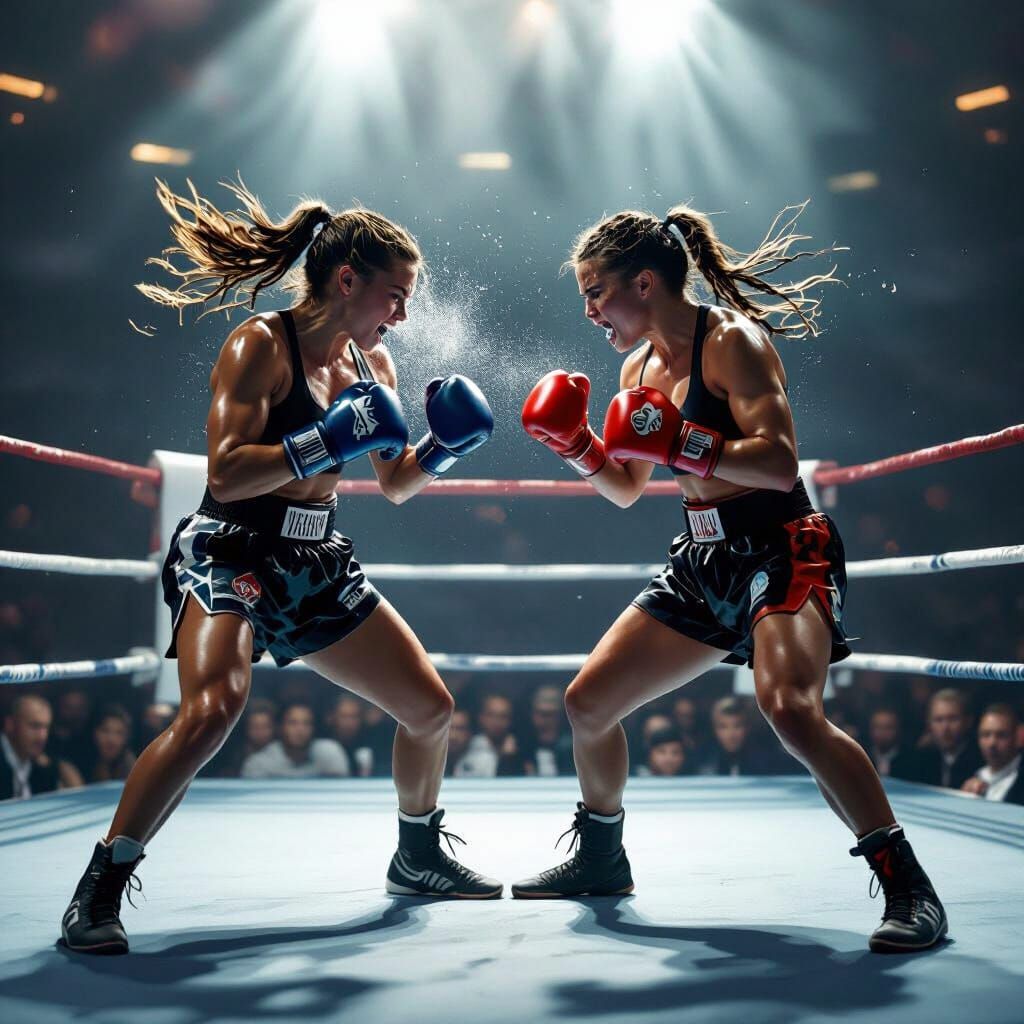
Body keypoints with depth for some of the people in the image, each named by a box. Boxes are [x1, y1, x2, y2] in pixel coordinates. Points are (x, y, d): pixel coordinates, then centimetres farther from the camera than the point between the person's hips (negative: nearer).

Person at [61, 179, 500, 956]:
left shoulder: (372, 362, 9)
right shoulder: (261, 345, -12)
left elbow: (397, 485, 17)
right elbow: (226, 474, -22)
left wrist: (446, 446, -1)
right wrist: (329, 442, -27)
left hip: (317, 564, 8)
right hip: (231, 553, -7)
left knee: (430, 707, 9)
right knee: (213, 708, -31)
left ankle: (419, 858, 33)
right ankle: (100, 889, -16)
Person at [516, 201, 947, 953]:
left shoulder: (730, 340, -12)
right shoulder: (641, 368, 12)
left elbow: (779, 463, -23)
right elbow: (627, 489, 21)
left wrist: (673, 441, -27)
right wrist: (575, 445, 4)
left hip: (783, 551, -8)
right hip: (705, 560, 9)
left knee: (790, 709, -32)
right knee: (588, 703, 9)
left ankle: (908, 886, -19)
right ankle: (601, 858, 32)